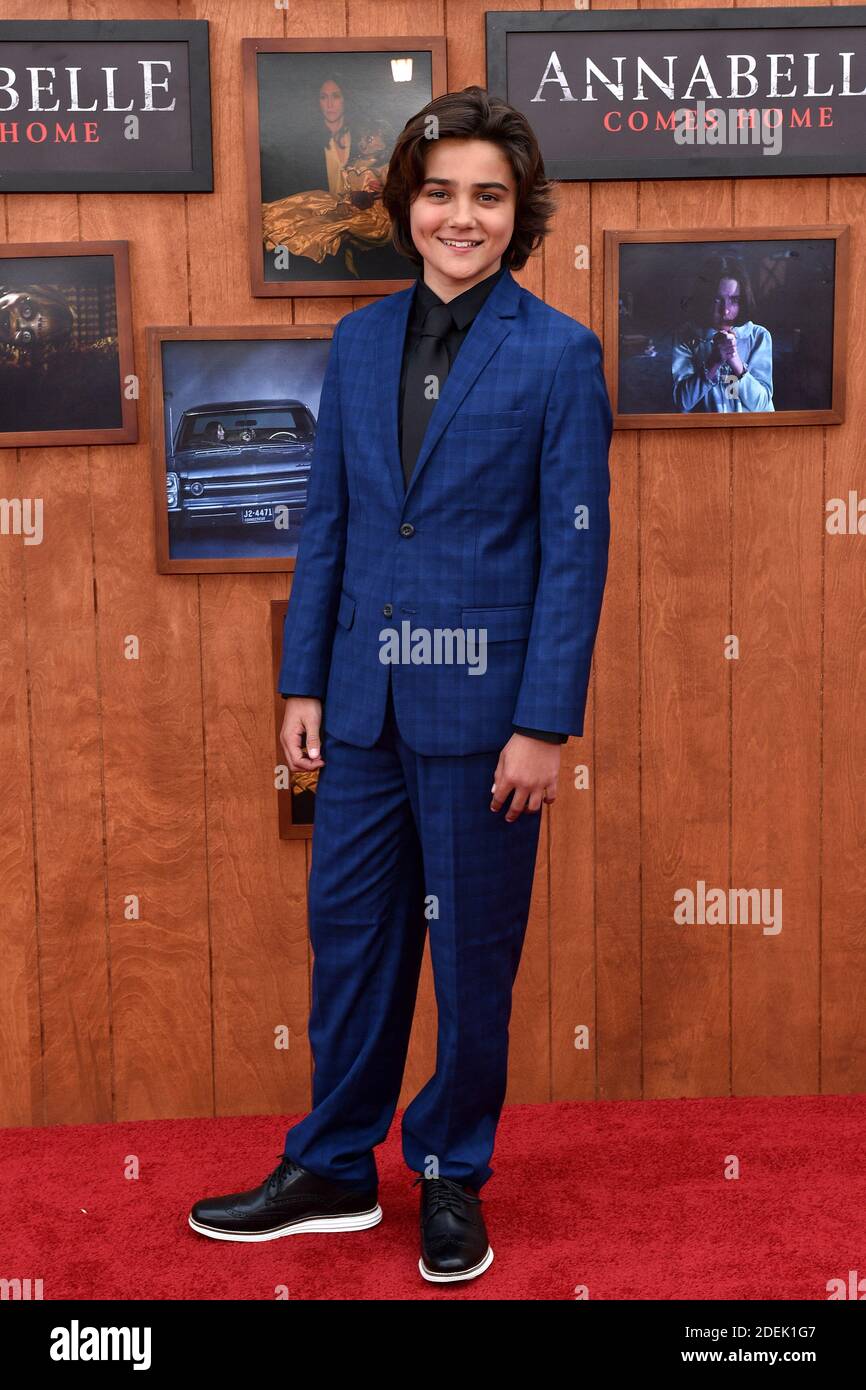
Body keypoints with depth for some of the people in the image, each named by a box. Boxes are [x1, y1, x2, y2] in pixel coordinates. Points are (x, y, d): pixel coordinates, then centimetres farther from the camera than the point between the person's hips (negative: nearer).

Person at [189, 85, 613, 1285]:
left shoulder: (558, 353, -6)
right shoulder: (360, 340, 8)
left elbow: (575, 549, -8)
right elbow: (326, 521, 10)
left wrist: (545, 724, -13)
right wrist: (305, 680, 6)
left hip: (482, 708, -4)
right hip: (365, 701, 5)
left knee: (472, 955, 9)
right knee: (349, 933, 13)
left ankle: (454, 1177, 29)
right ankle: (335, 1169, 31)